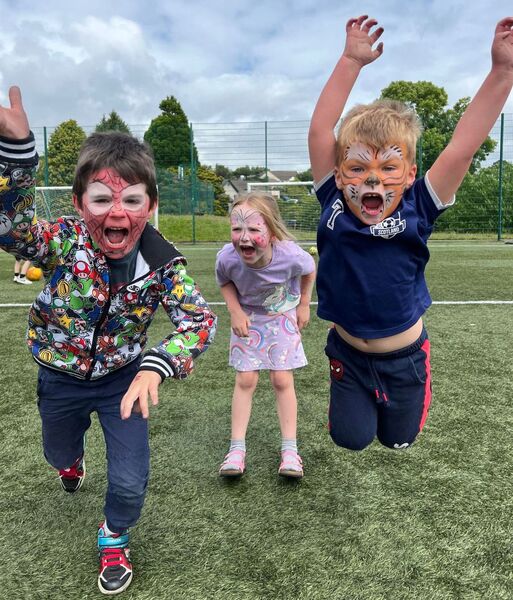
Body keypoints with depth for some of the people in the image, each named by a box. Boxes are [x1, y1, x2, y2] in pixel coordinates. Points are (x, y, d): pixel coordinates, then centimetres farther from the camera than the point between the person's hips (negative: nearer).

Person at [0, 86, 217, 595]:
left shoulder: (161, 264, -25)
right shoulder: (62, 240, -27)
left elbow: (200, 320, -29)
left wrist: (156, 366, -45)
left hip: (122, 378, -1)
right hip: (60, 377, 1)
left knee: (130, 482, 0)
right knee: (57, 452, 30)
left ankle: (114, 538, 38)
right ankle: (71, 464, 72)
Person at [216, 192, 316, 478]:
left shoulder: (291, 255, -34)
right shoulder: (227, 257, -30)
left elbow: (310, 270, -8)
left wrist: (304, 305, -2)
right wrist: (235, 310, -16)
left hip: (283, 318, -1)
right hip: (248, 318, 1)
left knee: (283, 380, 0)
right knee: (245, 380, 1)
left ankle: (290, 449, 12)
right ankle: (237, 448, 12)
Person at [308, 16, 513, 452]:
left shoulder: (417, 211, -16)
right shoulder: (333, 206, -15)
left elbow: (463, 147, -20)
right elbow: (320, 130, -17)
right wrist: (351, 61, -18)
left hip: (404, 355, 0)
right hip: (348, 353, 0)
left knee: (399, 440, 20)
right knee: (351, 438, 13)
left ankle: (402, 396, 53)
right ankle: (357, 397, 44)